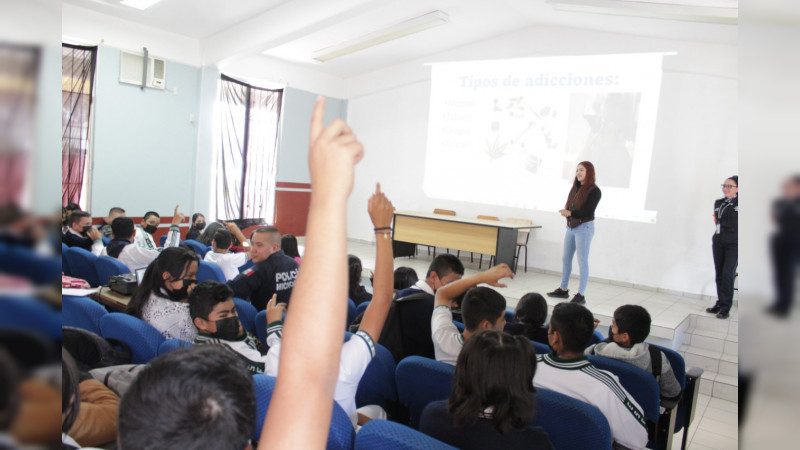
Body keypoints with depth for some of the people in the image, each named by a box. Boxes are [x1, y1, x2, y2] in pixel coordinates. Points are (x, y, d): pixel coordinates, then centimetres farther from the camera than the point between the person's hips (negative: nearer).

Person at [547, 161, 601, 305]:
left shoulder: (594, 190, -8)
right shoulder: (575, 188, 12)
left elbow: (588, 211, -16)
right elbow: (569, 206, 9)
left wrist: (570, 213, -27)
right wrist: (565, 212, -13)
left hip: (584, 227, -7)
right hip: (571, 227, 7)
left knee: (582, 261, -3)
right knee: (566, 259, 13)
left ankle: (581, 295, 3)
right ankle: (563, 289, 24)